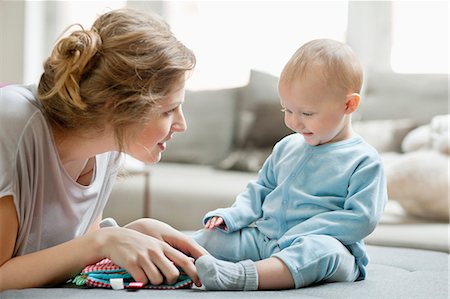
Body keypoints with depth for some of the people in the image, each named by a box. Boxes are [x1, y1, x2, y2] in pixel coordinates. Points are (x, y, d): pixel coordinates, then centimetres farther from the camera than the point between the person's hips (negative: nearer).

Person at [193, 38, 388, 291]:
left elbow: (361, 218, -12)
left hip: (321, 243, -6)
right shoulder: (287, 147, 17)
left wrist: (301, 234, -20)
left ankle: (239, 275, -57)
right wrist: (232, 216, 5)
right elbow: (260, 190, 26)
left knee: (325, 251, -39)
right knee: (213, 236, -10)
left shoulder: (363, 161, -3)